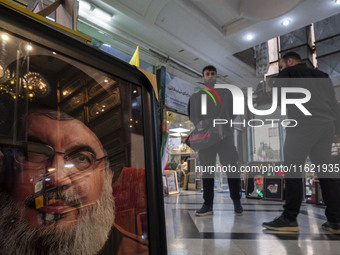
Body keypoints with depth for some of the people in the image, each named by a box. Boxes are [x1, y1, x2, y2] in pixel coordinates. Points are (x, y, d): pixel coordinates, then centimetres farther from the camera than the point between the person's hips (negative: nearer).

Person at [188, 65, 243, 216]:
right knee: (207, 169, 0)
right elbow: (192, 115, 9)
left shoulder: (226, 93, 18)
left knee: (232, 167, -7)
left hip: (225, 135, -1)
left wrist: (222, 125, -8)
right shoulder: (196, 96, 19)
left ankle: (236, 201, 5)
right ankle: (208, 204, 4)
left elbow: (233, 112, 9)